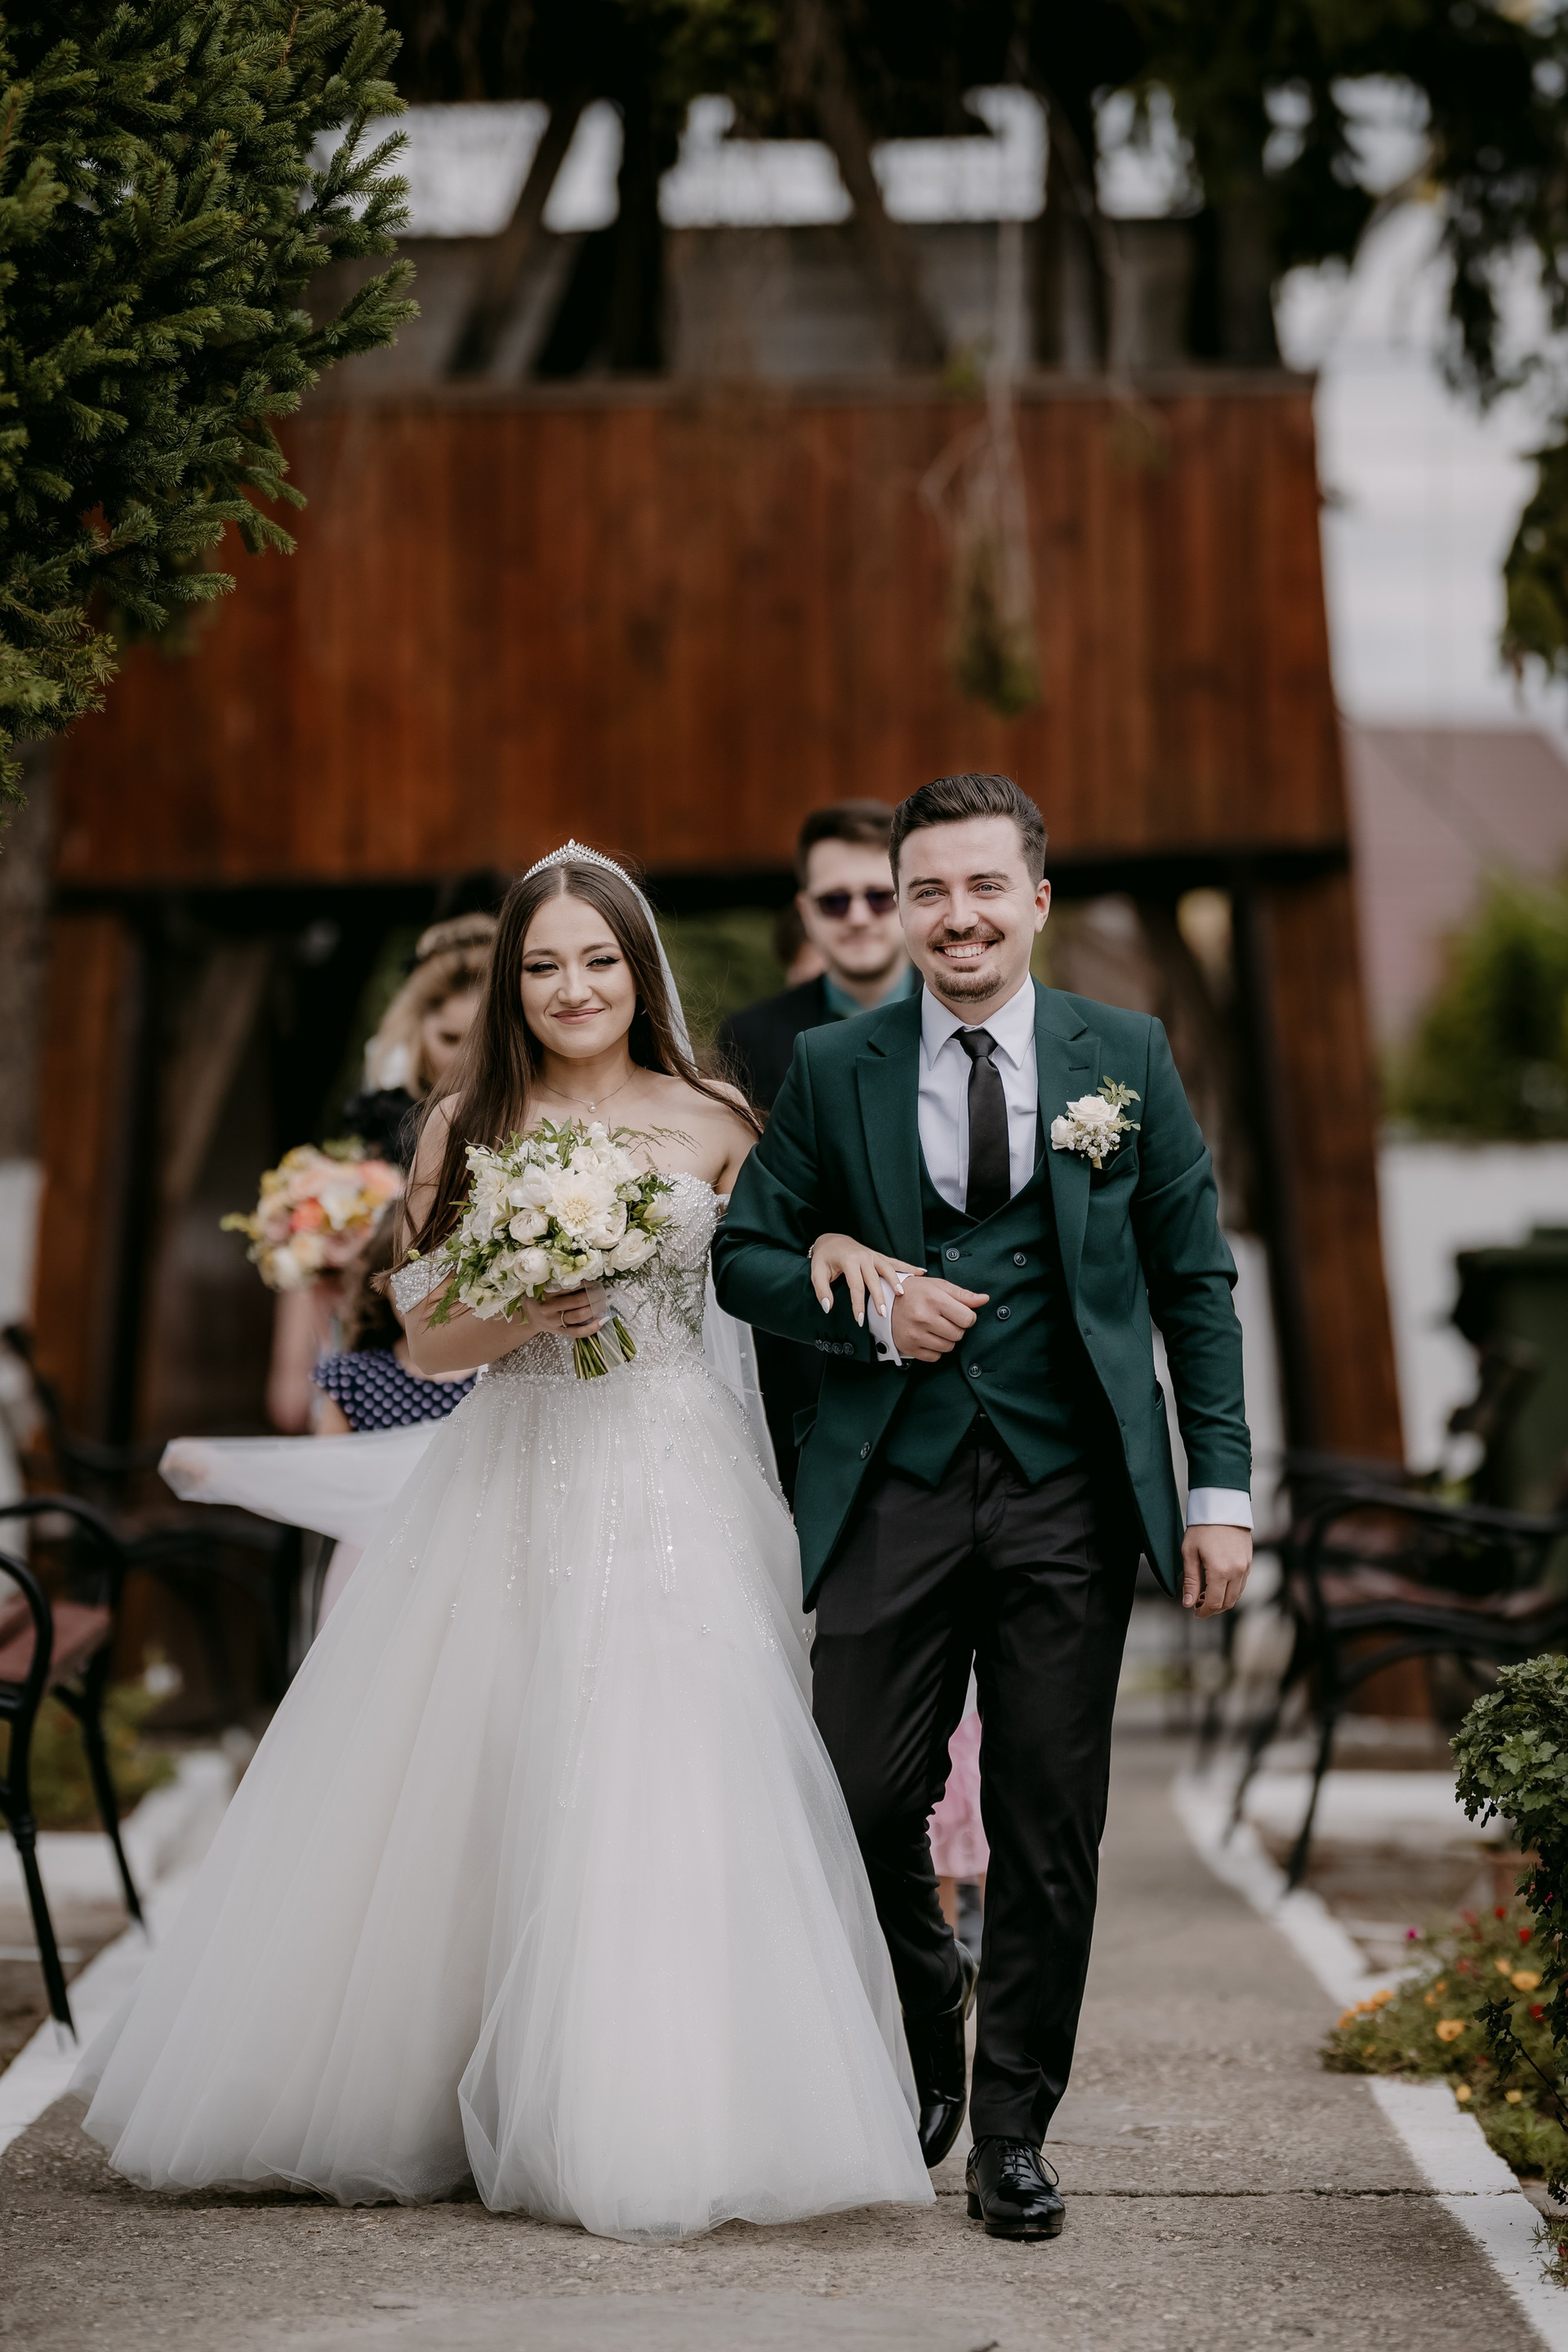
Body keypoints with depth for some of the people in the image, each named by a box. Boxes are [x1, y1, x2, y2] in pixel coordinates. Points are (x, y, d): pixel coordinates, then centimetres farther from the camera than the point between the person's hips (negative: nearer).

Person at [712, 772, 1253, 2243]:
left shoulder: (1126, 1058, 5)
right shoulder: (834, 1070, 6)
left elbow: (1194, 1282, 6)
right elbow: (744, 1250, 11)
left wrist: (1221, 1487, 0)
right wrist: (866, 1305, -8)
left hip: (1067, 1497, 0)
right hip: (892, 1495, 1)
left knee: (1048, 1831, 2)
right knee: (865, 1804, -1)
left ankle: (1012, 2133, 16)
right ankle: (924, 2050, 27)